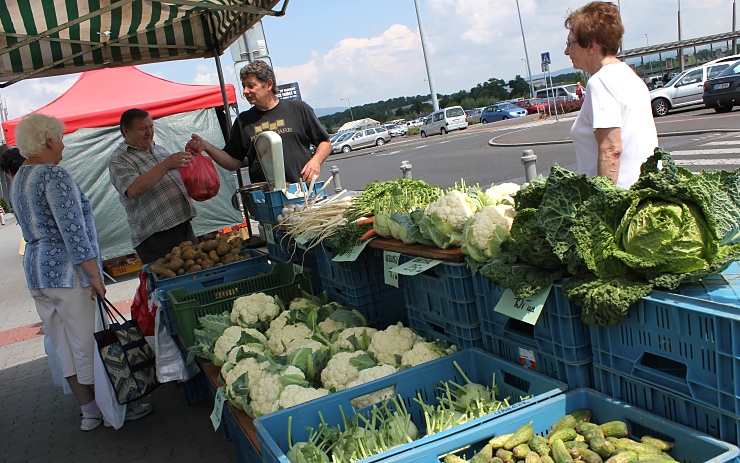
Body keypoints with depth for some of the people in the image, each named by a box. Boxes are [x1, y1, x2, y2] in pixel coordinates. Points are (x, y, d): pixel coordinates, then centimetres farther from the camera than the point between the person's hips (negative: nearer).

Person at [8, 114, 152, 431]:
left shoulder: (17, 180, 15)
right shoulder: (53, 175, -14)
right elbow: (73, 231, -19)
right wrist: (95, 274, -17)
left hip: (35, 272, 9)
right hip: (67, 273, -9)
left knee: (64, 348, 13)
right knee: (90, 345, 0)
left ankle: (89, 411, 23)